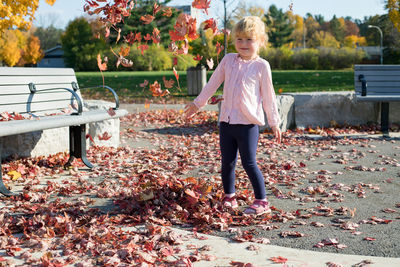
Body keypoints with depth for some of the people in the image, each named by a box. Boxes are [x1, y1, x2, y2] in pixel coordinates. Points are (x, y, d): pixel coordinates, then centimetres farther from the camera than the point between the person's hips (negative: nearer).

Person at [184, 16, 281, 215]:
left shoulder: (261, 66, -2)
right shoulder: (228, 60, 8)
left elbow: (268, 96, 3)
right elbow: (213, 83, 19)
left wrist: (274, 122, 6)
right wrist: (198, 103, 25)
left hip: (248, 124, -4)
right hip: (226, 121, 4)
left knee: (249, 163, -6)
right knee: (227, 162, 9)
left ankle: (261, 201, 6)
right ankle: (229, 197, 25)